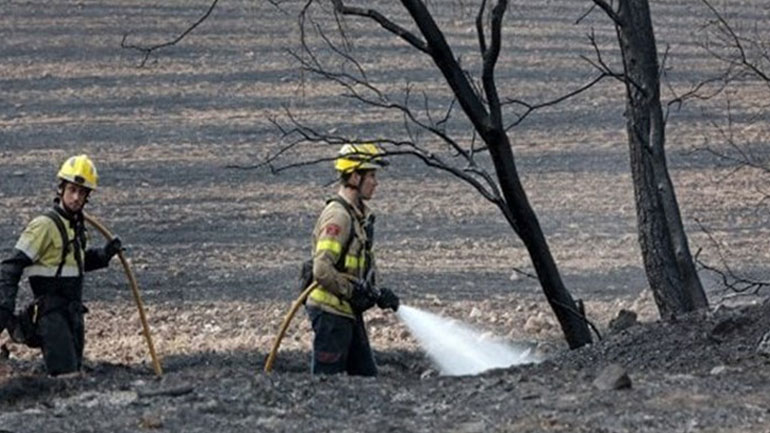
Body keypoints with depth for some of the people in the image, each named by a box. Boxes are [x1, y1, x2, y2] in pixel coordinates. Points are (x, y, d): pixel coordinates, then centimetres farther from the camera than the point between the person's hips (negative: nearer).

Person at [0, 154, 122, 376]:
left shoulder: (76, 225, 13)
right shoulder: (44, 225, -14)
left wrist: (104, 254, 11)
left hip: (73, 313, 9)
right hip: (51, 314, -9)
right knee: (64, 376, -16)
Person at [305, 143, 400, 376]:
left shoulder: (360, 214, 14)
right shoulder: (338, 215, -17)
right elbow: (322, 271, -25)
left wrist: (378, 293, 5)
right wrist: (354, 293, -17)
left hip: (349, 312, 10)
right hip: (331, 311, -10)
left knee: (366, 375, 12)